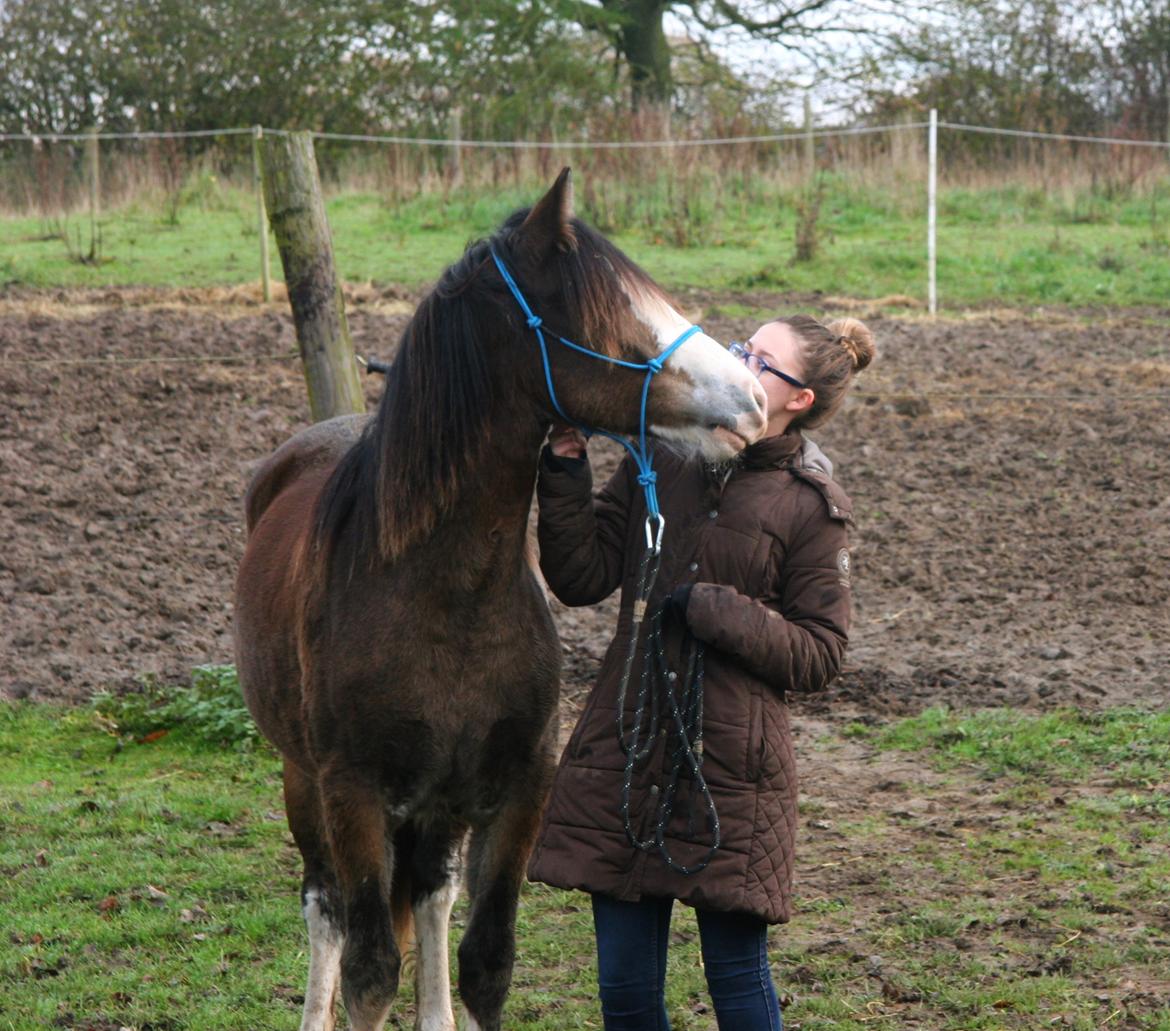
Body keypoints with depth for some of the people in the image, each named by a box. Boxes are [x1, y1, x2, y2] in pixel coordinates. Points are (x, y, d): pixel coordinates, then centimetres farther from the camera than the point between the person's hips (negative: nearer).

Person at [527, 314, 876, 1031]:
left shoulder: (811, 508, -4)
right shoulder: (659, 460, 6)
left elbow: (819, 656, -5)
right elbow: (582, 578, 2)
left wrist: (714, 610, -16)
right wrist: (566, 470, -9)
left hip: (731, 765, -4)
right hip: (625, 752, 4)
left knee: (738, 973, 5)